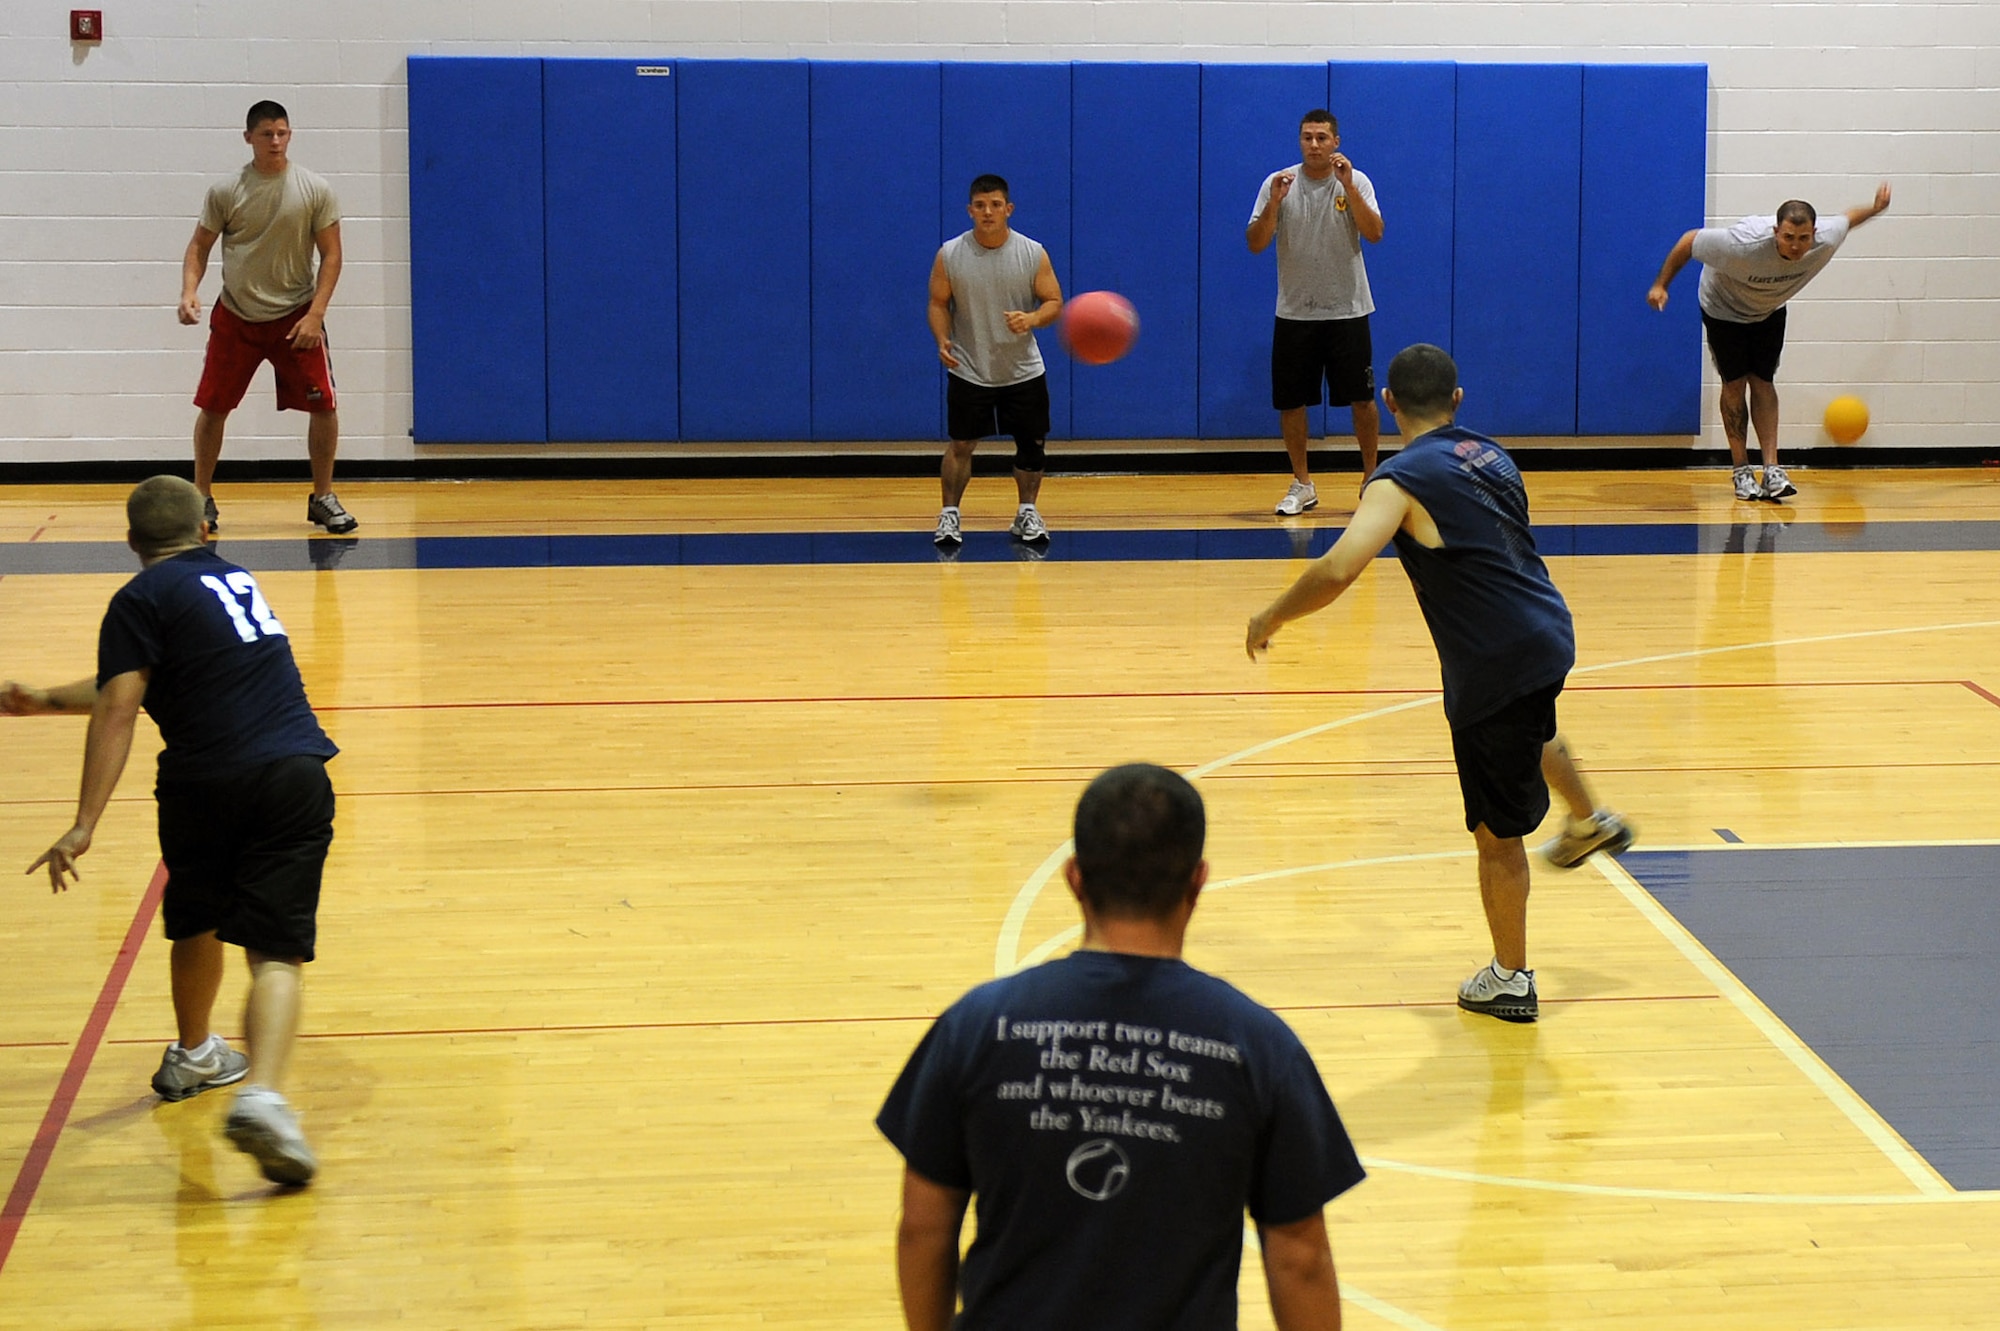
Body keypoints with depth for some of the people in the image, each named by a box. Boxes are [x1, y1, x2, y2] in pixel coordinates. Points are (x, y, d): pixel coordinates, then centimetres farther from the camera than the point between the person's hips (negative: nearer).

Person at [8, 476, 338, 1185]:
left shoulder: (143, 597, 4)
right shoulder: (234, 580, 25)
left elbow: (117, 710, -9)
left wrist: (84, 825, -13)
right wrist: (44, 700, 36)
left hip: (206, 782, -3)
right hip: (295, 776, 3)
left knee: (198, 925, 24)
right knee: (276, 953, -6)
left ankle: (193, 1056, 46)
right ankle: (261, 1094, -28)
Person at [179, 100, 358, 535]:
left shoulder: (315, 190, -5)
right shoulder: (225, 191, -3)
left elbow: (331, 255, -3)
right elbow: (200, 246, 4)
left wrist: (315, 313, -12)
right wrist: (189, 291, -14)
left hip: (296, 316, 0)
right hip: (235, 317, 0)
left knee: (324, 405, -5)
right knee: (212, 406, 1)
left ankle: (322, 498, 11)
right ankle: (202, 498, 16)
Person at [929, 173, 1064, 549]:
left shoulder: (1033, 254, -8)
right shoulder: (950, 255, -8)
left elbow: (1054, 302, -4)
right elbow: (938, 303, 1)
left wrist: (1031, 319, -26)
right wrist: (942, 339, -17)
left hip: (1023, 372, 1)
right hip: (969, 372, -1)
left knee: (1032, 443, 6)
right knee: (960, 445, -1)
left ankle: (1027, 513, 22)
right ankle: (949, 514, 10)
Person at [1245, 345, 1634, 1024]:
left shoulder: (1401, 480, -15)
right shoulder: (1490, 455, 8)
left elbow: (1336, 570, -26)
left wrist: (1271, 618, -12)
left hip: (1494, 665, -8)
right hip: (1548, 633, 8)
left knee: (1496, 833, 8)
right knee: (1532, 730, 43)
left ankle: (1511, 981, 22)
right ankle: (1591, 823, 66)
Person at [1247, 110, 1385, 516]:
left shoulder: (1356, 182, -2)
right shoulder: (1278, 183, -1)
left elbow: (1375, 233, -16)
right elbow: (1256, 244, -7)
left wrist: (1348, 186, -24)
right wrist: (1274, 202, -22)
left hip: (1347, 310, -1)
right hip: (1295, 312, 1)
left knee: (1362, 399, 1)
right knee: (1291, 402, 3)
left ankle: (1371, 478, 16)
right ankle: (1302, 485, 16)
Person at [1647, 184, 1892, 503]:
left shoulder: (1827, 240, -31)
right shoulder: (1743, 245, -44)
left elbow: (1846, 219, -6)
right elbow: (1690, 241, -29)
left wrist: (1874, 209, 13)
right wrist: (1661, 285, -21)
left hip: (1769, 311, 3)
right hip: (1724, 308, -3)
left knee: (1762, 382, 2)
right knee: (1735, 383, -2)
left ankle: (1772, 470, -2)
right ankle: (1740, 471, 7)